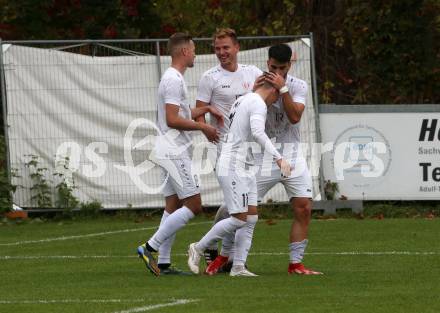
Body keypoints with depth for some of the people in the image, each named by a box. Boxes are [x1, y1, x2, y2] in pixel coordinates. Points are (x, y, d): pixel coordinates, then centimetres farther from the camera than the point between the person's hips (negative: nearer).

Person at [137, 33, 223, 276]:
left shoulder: (173, 78, 18)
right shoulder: (174, 80, -15)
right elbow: (172, 120, -20)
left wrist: (205, 109, 20)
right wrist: (202, 127, -12)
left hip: (171, 152, 10)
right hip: (174, 152, -10)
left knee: (174, 206, 9)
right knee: (193, 205, -10)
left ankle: (163, 262, 7)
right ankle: (150, 247, -12)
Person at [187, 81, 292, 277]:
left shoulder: (241, 100, 18)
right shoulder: (258, 104, -12)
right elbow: (258, 132, -29)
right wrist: (278, 158, -34)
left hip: (243, 168, 11)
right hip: (232, 167, -11)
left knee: (251, 217, 4)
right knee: (239, 220, -10)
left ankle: (238, 267, 1)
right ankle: (198, 248, 2)